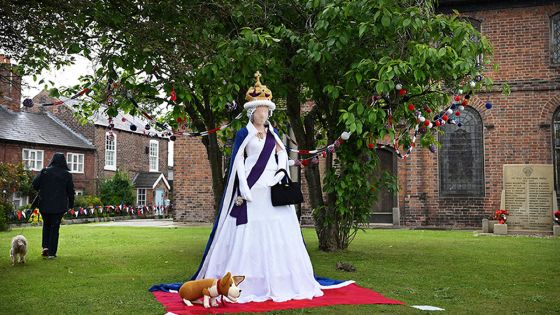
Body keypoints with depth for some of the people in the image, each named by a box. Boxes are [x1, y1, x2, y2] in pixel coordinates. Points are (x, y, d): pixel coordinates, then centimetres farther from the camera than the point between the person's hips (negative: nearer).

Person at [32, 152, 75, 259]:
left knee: (46, 225, 21)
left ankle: (45, 246, 8)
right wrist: (71, 204, 11)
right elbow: (71, 191, 1)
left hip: (44, 204, 1)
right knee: (55, 227, 6)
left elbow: (35, 184, -5)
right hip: (59, 206, -1)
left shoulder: (45, 171, -3)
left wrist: (42, 190, 16)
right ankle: (51, 253, 6)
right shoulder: (67, 174, -3)